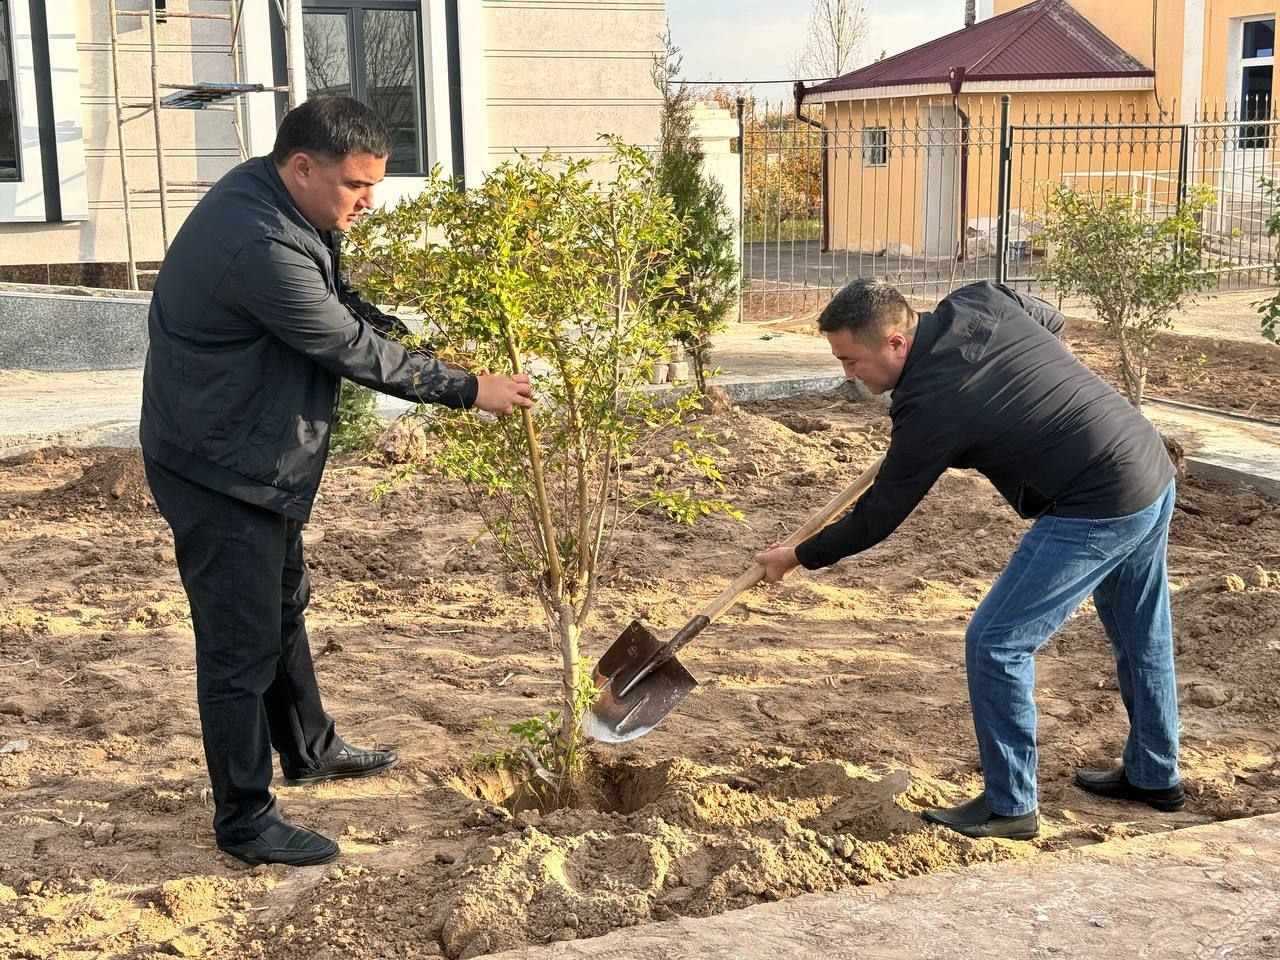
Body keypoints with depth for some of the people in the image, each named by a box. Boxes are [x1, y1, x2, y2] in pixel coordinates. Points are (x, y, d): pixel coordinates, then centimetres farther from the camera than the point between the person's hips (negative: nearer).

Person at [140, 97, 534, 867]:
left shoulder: (279, 198, 1)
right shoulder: (260, 246, -31)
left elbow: (341, 301, 15)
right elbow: (355, 350, -24)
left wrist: (414, 338, -1)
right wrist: (469, 390, -15)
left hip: (262, 458, 11)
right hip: (219, 471, -11)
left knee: (284, 608, 24)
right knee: (242, 643, -1)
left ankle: (309, 750, 43)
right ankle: (245, 819, 11)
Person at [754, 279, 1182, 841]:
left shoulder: (931, 405, -21)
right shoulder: (976, 300, -1)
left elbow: (877, 518, -10)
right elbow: (1051, 320, 21)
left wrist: (796, 558, 3)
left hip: (1097, 510, -10)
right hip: (1156, 477, 10)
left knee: (995, 644, -3)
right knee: (1141, 637, 24)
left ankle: (1010, 805, 9)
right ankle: (1154, 776, 42)